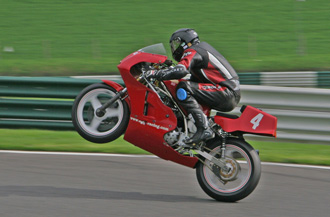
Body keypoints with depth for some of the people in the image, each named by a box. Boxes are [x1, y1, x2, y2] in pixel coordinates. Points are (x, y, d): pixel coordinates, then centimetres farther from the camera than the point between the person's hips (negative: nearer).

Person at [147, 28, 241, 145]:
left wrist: (155, 73, -19)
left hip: (225, 94, -10)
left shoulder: (192, 52, -6)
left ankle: (204, 129, -31)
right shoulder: (201, 48, 24)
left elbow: (181, 70, -26)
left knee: (184, 88, -22)